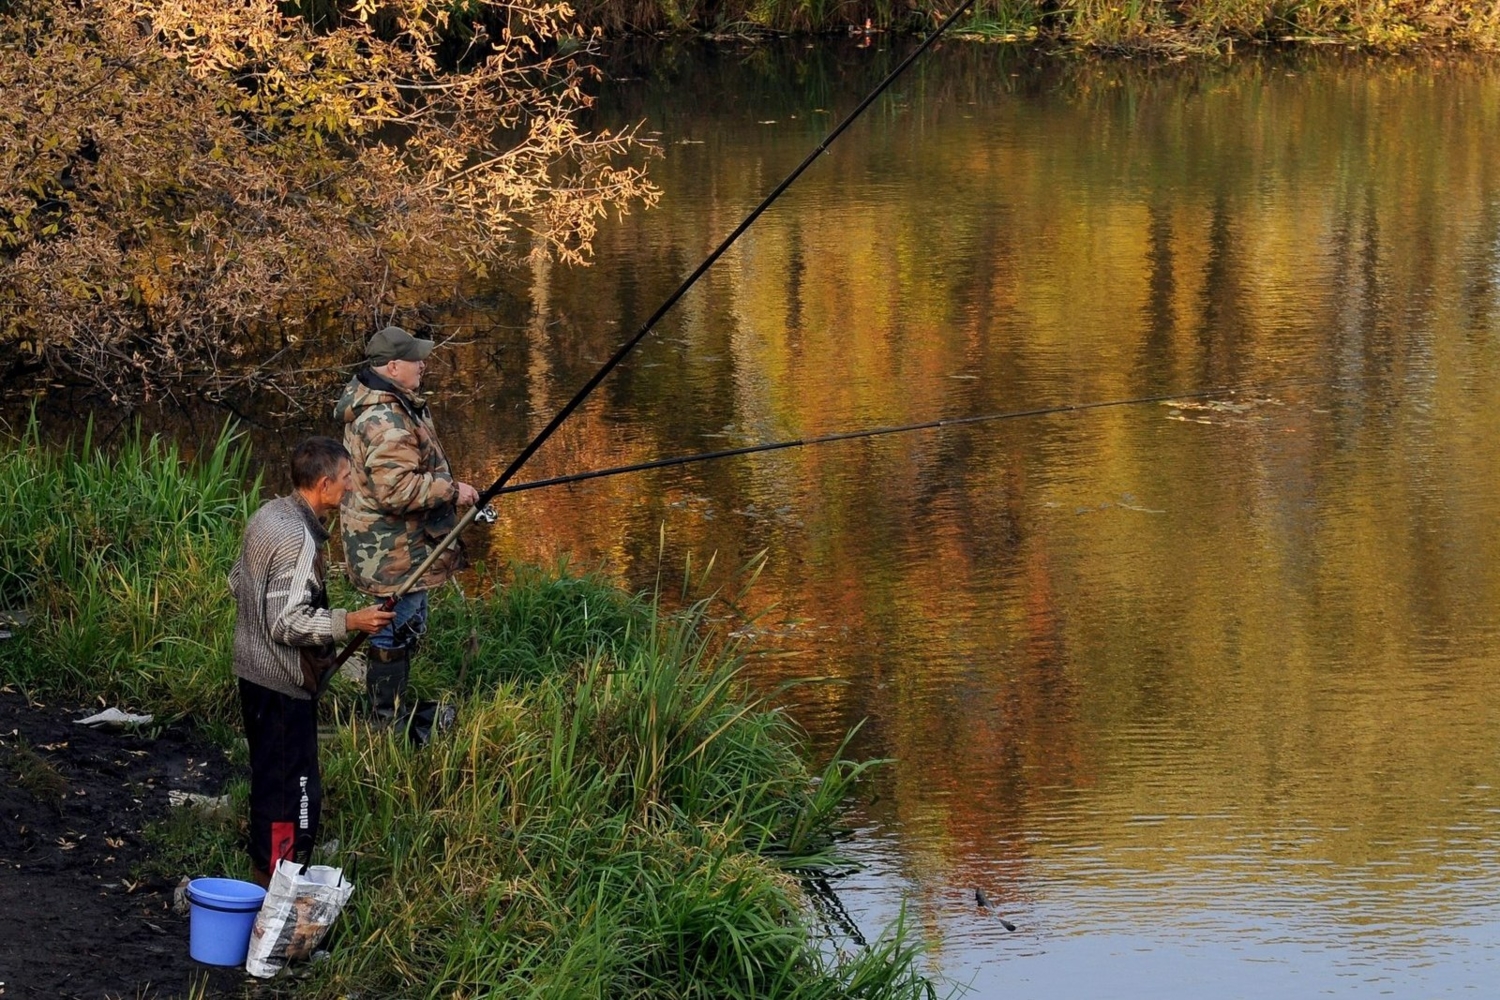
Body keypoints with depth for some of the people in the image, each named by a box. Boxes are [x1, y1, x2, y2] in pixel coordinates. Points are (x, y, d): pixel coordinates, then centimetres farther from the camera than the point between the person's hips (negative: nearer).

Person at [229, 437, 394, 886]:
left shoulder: (267, 516, 5)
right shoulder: (298, 539, -24)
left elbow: (237, 581, 18)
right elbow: (287, 623, -27)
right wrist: (349, 622, -22)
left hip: (254, 672, 10)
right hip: (285, 682, -10)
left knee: (268, 777, 19)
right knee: (295, 789, -4)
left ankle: (263, 879, 29)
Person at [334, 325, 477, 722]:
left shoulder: (380, 399, 8)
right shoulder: (385, 421, -28)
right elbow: (396, 490, -33)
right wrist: (452, 491, -24)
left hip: (398, 543, 11)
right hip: (394, 552, -11)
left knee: (408, 625, 22)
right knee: (397, 632, -1)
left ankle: (392, 709, 34)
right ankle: (389, 722, 8)